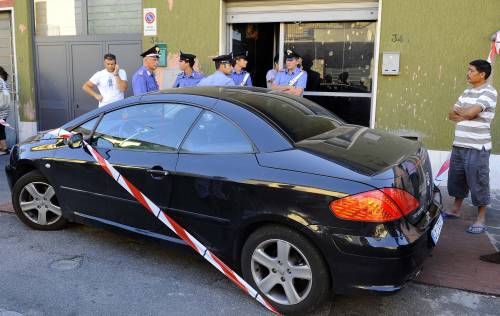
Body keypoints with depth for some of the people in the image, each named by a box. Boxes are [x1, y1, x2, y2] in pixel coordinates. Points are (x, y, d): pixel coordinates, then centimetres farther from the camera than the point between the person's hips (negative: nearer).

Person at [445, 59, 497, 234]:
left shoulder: (489, 92, -10)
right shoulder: (467, 92, 15)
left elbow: (470, 113, -21)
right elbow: (451, 115, 12)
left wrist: (458, 110, -1)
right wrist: (464, 115, -8)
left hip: (477, 147, -8)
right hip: (459, 145, 8)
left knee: (478, 183, -1)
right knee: (456, 179, 17)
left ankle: (480, 220, 10)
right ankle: (455, 209, 33)